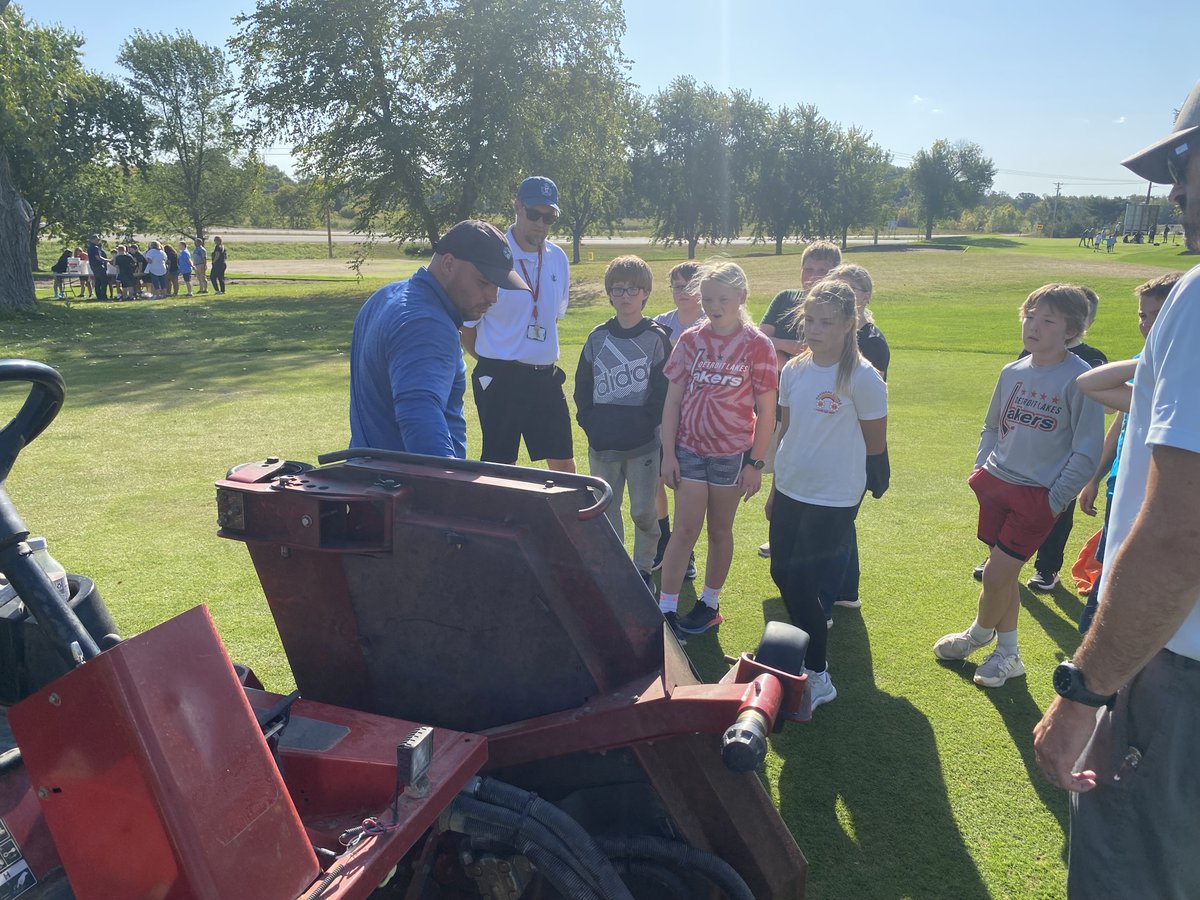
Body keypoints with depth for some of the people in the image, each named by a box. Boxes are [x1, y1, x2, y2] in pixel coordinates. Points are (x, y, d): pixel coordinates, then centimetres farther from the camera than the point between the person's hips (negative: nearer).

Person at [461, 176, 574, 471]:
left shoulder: (558, 259, 7)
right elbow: (466, 325, -4)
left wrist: (542, 358, 15)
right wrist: (495, 364, 5)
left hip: (546, 377, 5)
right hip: (500, 379, -5)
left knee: (564, 464, 9)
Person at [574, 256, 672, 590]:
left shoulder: (656, 338, -3)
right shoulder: (598, 338, 6)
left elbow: (663, 391, -5)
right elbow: (582, 386, 10)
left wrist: (646, 424, -12)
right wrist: (590, 423, -1)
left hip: (643, 444, -3)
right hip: (602, 445, 3)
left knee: (643, 511, 3)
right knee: (606, 509, 10)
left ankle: (644, 569, 20)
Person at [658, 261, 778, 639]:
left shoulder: (757, 346, -8)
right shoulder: (690, 340, -1)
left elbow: (766, 411, -6)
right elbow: (672, 400, 1)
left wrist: (755, 463, -7)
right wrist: (668, 454, -3)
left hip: (732, 453, -1)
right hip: (689, 449, 1)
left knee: (720, 531, 12)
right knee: (685, 530, 0)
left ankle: (709, 604, 27)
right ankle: (665, 609, 6)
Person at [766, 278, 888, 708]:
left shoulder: (862, 377, -16)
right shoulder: (793, 370, 2)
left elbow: (875, 444, -6)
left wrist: (833, 461, 7)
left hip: (833, 500, -6)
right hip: (789, 492, 6)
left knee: (802, 585, -3)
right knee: (781, 574, 14)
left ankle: (817, 677, 16)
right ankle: (807, 648, 39)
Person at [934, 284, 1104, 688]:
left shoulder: (1080, 379, -13)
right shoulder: (1013, 373, 5)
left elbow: (1087, 451, -11)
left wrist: (1055, 499, -12)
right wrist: (980, 470, 9)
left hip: (1039, 496, -6)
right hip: (997, 484, 6)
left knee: (997, 575, -3)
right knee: (1004, 575, 13)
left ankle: (979, 634, 26)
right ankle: (1008, 654, 29)